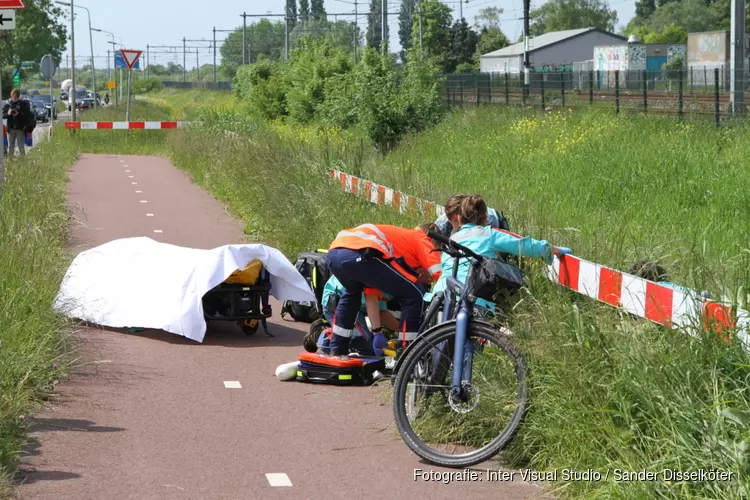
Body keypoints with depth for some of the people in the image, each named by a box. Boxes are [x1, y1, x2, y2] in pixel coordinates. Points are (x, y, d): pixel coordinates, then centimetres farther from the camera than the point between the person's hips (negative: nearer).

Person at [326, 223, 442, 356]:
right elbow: (437, 275, 4)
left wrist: (376, 331, 43)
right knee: (414, 295, 8)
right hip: (358, 255, -8)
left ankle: (336, 352, 38)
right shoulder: (422, 239, 23)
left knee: (351, 293, 40)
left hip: (333, 253, 8)